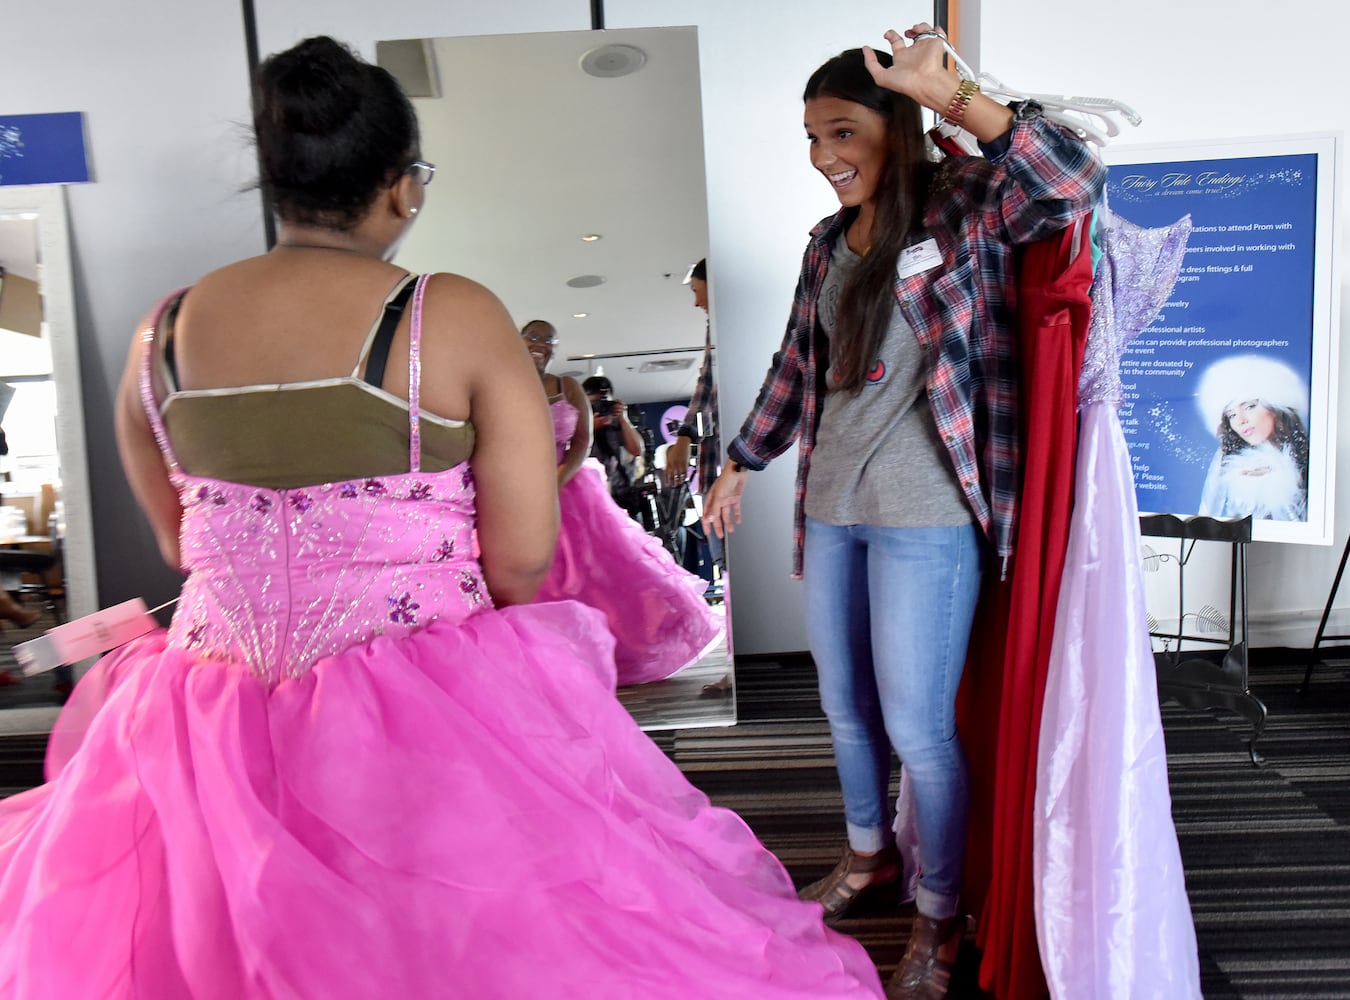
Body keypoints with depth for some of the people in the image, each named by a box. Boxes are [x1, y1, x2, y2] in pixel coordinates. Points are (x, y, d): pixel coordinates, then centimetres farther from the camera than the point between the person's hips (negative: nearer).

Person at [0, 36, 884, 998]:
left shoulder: (162, 334, 2)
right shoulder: (456, 316, -13)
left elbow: (183, 544, 14)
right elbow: (524, 557, -14)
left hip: (214, 727, 5)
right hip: (434, 720, -4)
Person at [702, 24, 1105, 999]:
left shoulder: (961, 208, -5)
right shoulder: (828, 243, 12)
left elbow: (1074, 181, -24)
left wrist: (946, 92, -26)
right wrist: (740, 464, 23)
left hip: (925, 516, -6)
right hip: (831, 508, 7)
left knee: (918, 727, 0)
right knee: (846, 708, 18)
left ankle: (940, 917, 24)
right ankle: (868, 852, 43)